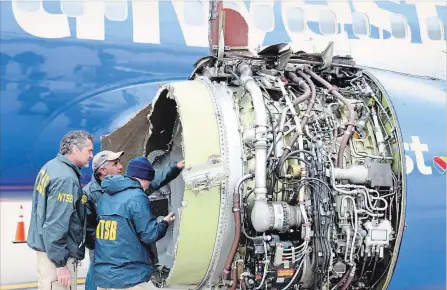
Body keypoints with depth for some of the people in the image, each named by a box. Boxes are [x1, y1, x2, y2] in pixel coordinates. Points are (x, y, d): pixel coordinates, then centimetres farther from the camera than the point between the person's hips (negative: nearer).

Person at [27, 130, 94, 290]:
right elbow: (56, 225, -25)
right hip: (56, 253, -10)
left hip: (46, 248, 10)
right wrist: (60, 263, -22)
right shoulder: (66, 178, -22)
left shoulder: (51, 166, 8)